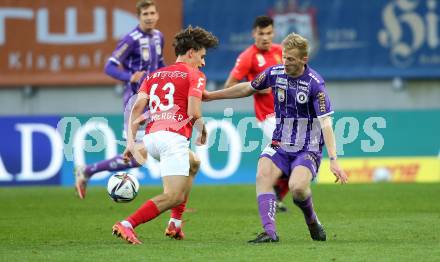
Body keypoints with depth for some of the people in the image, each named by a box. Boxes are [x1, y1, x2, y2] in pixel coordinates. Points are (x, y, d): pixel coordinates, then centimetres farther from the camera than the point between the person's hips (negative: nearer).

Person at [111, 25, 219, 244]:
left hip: (150, 137, 8)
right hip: (174, 137, -8)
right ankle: (127, 225, -28)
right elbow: (193, 112, -8)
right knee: (174, 197, -13)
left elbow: (137, 107, 10)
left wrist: (130, 141, 5)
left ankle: (175, 224, 28)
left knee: (192, 163, 35)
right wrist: (202, 128, 12)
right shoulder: (195, 76, 5)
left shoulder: (154, 75, 22)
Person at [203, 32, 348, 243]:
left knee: (297, 187, -28)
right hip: (280, 145, 5)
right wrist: (211, 96, 23)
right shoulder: (275, 73, -1)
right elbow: (248, 88, 19)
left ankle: (311, 219, 4)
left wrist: (333, 160, -29)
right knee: (263, 176, -24)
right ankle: (269, 231, -29)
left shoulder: (314, 83, -16)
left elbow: (326, 123, -21)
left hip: (308, 148, -5)